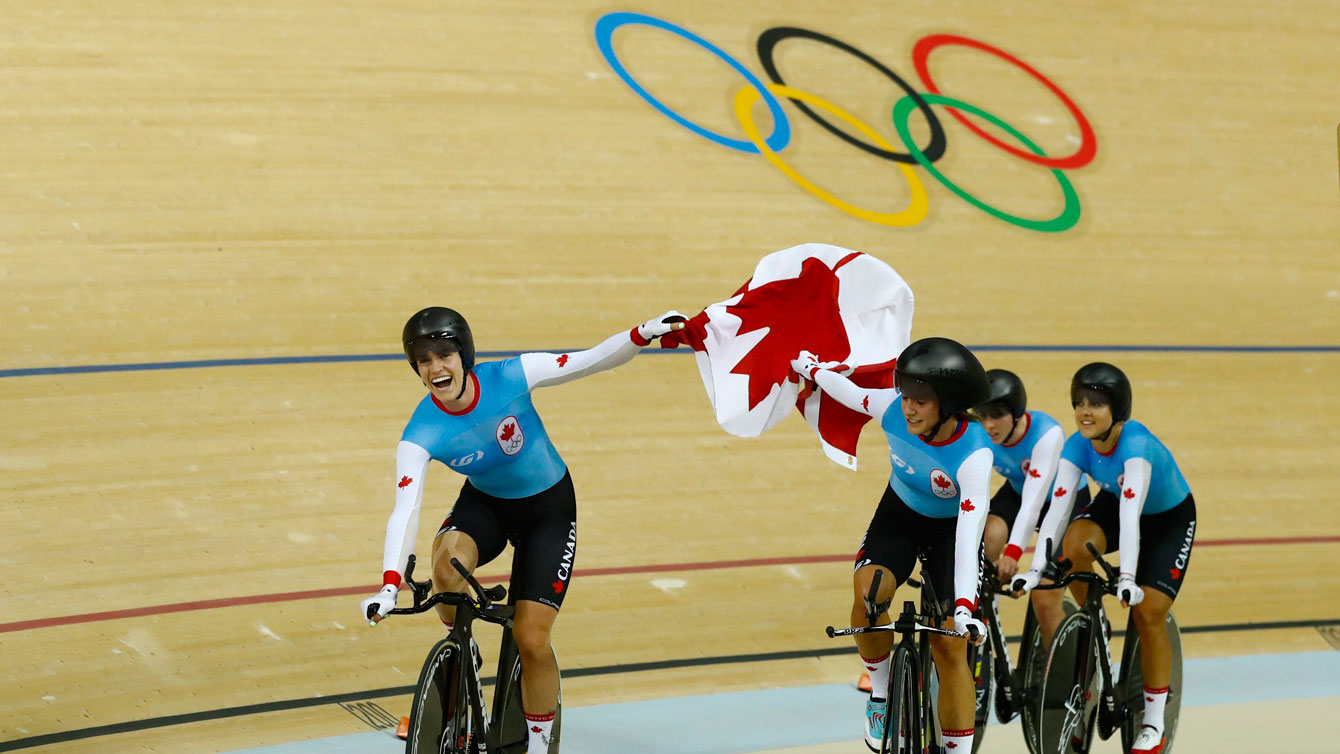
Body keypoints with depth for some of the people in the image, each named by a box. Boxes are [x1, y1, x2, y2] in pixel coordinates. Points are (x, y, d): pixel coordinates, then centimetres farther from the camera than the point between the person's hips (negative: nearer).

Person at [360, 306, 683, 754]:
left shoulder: (510, 379, -26)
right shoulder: (422, 435, -24)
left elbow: (593, 360, -22)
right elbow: (405, 510, -33)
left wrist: (643, 334, -39)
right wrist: (389, 586, -46)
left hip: (549, 508, -1)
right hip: (485, 504, 1)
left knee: (531, 639, -9)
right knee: (448, 564, -34)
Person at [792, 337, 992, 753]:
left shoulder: (974, 454, -36)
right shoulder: (892, 410, -26)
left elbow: (969, 536, -42)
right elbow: (844, 387, -3)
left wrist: (964, 607, -52)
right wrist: (809, 365, 16)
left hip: (951, 528, -3)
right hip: (899, 515, 3)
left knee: (948, 643, -11)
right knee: (868, 593, -27)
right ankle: (880, 696, -4)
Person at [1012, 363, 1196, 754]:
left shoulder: (1136, 445, -38)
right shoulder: (1078, 446, -23)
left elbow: (1131, 515, -49)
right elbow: (1057, 508, -29)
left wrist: (1127, 577, -59)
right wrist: (1035, 570, -41)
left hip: (1170, 517, -4)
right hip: (1114, 501, 4)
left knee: (1148, 613, -13)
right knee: (1076, 544, -29)